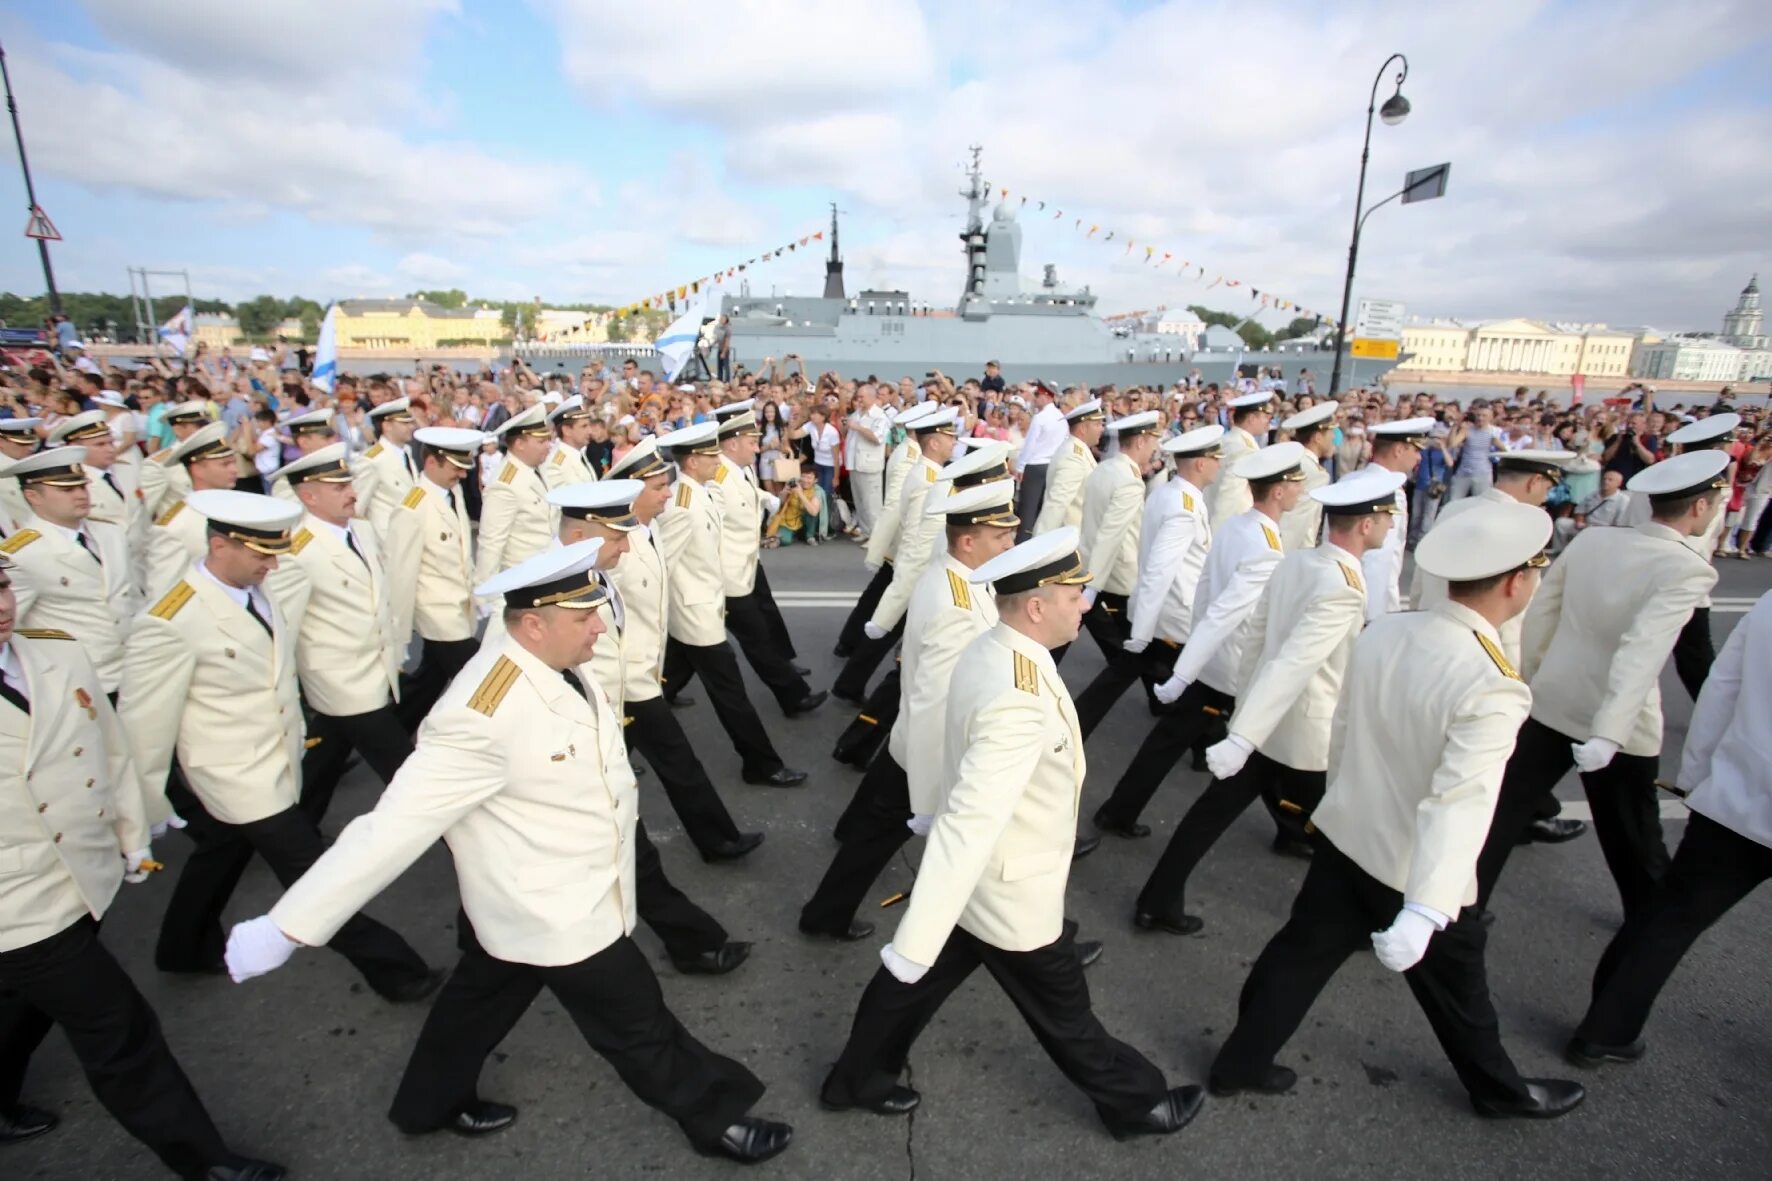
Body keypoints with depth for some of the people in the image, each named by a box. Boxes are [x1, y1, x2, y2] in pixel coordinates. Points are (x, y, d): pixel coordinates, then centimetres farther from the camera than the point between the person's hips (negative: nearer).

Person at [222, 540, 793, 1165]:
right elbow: (397, 821, -32)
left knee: (482, 994, 30)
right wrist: (288, 925, -25)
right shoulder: (484, 714, -35)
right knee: (638, 1025, 11)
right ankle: (716, 1116, 34)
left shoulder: (553, 666, -9)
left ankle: (429, 1104, 56)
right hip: (557, 918, -8)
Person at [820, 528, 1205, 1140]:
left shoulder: (986, 649, -7)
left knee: (917, 981, 25)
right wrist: (913, 945, -36)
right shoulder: (1020, 700, -37)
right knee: (1064, 1012, 19)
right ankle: (1135, 1102, 45)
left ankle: (857, 1078, 46)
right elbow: (968, 826, -38)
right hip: (1011, 897, -8)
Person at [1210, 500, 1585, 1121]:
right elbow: (1460, 802, -36)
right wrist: (1424, 912, -39)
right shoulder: (1493, 685, -28)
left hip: (1344, 834, 5)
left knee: (1301, 951, 20)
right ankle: (1500, 1088, 51)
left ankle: (1239, 1061, 34)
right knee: (1455, 986, 23)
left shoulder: (1382, 631, -9)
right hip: (1417, 869, -5)